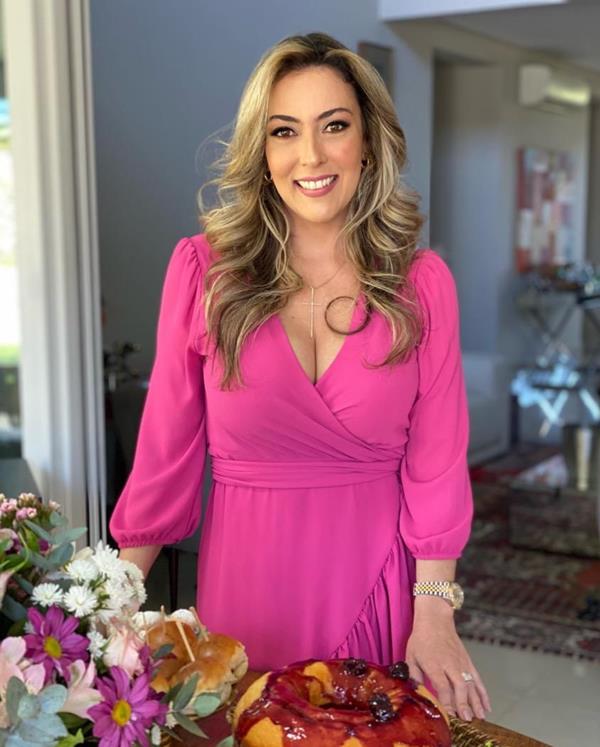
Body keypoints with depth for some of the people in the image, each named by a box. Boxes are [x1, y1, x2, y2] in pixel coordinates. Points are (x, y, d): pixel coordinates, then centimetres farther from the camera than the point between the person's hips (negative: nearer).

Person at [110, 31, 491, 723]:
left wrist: (434, 616, -7)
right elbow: (167, 448, -5)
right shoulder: (203, 269, -8)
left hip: (376, 573, 1)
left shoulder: (422, 281, -5)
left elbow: (436, 459, -4)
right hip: (246, 569, 0)